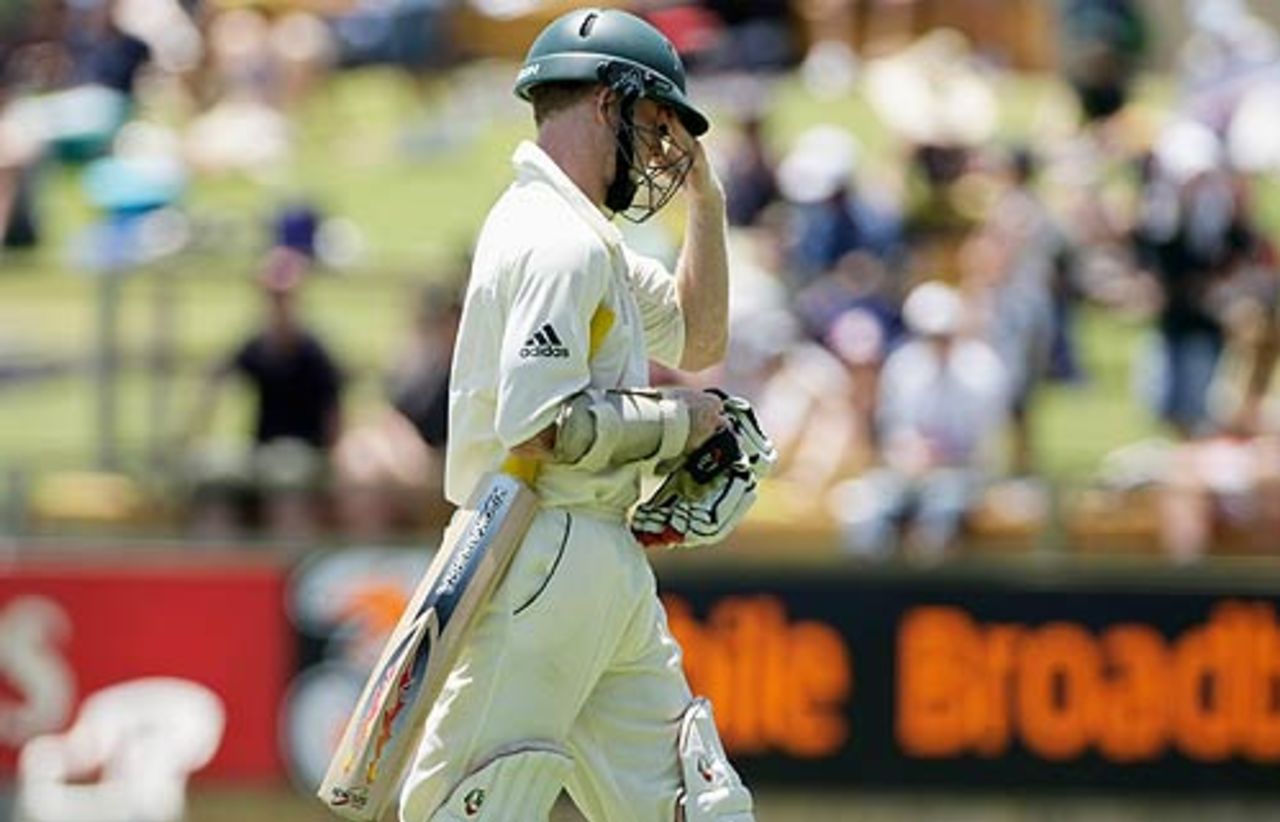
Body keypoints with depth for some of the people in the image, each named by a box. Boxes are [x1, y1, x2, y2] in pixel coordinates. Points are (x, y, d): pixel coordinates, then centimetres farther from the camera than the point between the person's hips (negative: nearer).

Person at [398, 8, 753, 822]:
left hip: (607, 571, 11)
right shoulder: (561, 242, -14)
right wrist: (672, 422, -10)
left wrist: (705, 197, 21)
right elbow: (540, 427, -23)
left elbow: (696, 339, 30)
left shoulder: (584, 237, 19)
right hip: (550, 560, -11)